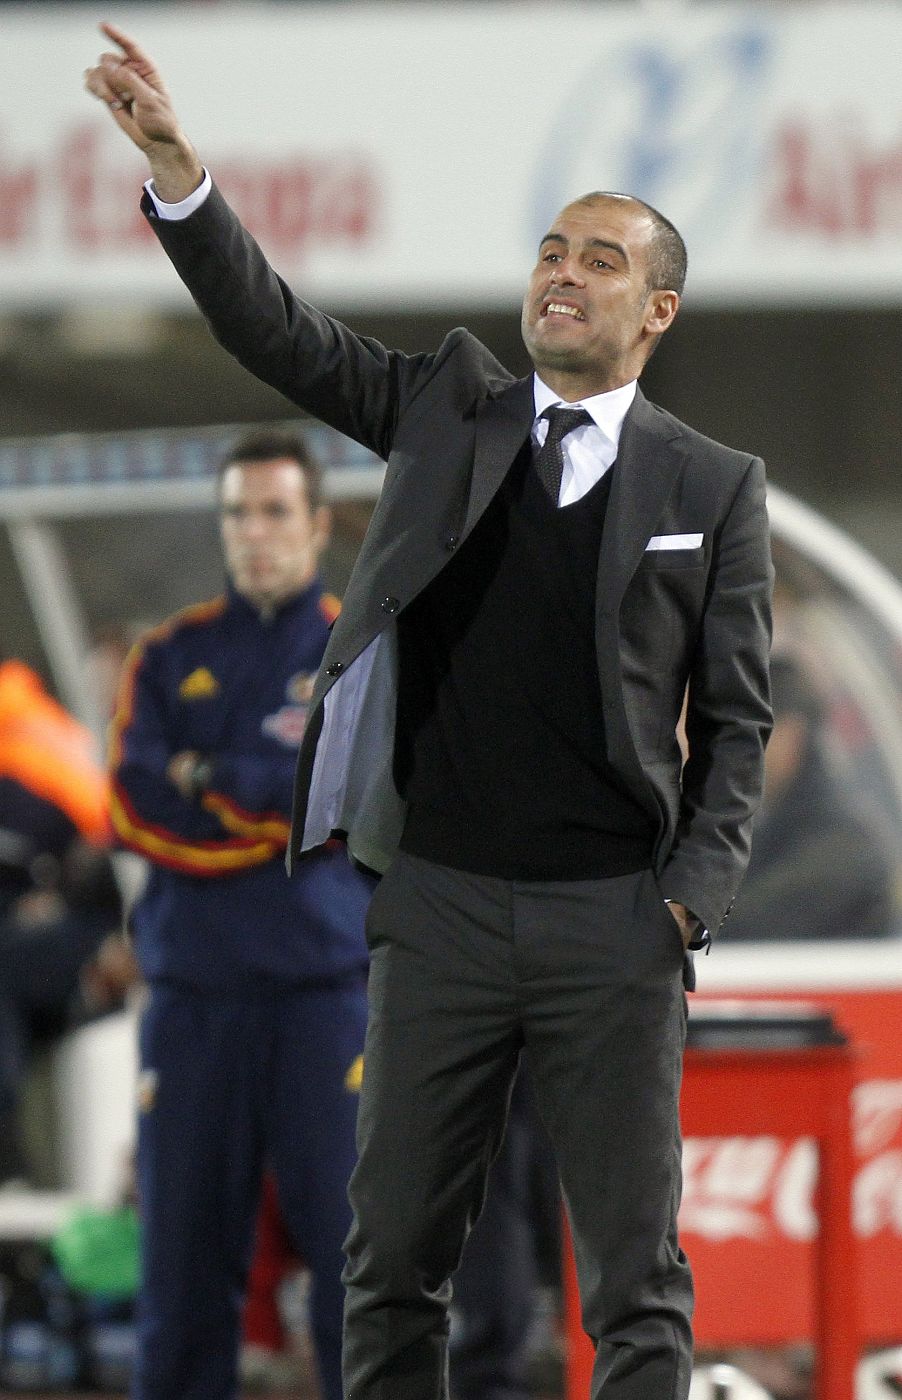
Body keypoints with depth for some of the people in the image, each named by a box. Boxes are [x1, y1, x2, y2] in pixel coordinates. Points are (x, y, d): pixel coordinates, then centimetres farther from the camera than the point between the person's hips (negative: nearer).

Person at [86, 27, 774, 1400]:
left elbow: (735, 716, 6)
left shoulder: (715, 486, 6)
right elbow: (278, 334, -1)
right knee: (396, 1257, 4)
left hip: (614, 923, -1)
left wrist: (693, 893, -6)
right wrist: (175, 165, -14)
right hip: (442, 909, 2)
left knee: (636, 1277, 0)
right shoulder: (449, 411, 9)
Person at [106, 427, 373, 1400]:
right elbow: (135, 807, 0)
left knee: (354, 1233, -8)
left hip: (328, 987, -2)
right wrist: (281, 792, -6)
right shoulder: (170, 658, 14)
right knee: (182, 1245, 1)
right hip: (193, 991, 2)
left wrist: (209, 782, -4)